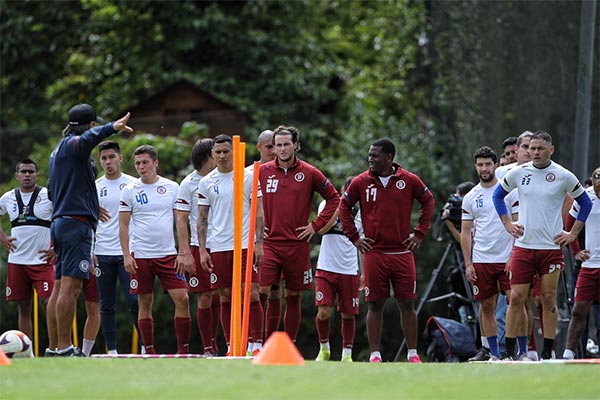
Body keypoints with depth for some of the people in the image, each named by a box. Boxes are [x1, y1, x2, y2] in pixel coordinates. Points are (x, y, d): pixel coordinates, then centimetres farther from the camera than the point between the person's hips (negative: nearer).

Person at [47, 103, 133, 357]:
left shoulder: (57, 151, 23)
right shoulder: (73, 145, -6)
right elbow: (91, 136, -31)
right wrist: (113, 127, -49)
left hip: (59, 222, 10)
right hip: (77, 224, -10)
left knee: (59, 288, 9)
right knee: (71, 287, -13)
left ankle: (55, 348, 10)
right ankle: (64, 348, -18)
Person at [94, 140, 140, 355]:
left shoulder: (132, 184, 3)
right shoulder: (94, 187, 8)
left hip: (128, 252, -2)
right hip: (103, 254, 2)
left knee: (134, 301, -10)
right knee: (107, 305, 4)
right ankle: (111, 351, 8)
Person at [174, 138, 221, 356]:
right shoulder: (189, 184, -4)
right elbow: (181, 220, -5)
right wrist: (185, 252, -13)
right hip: (199, 247, -4)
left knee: (218, 298, 5)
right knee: (204, 299, -3)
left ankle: (214, 345, 13)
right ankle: (208, 349, 3)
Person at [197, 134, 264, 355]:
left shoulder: (248, 177, 3)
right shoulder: (206, 183, 8)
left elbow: (258, 213, 2)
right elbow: (202, 219, 9)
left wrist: (259, 243, -6)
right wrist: (202, 250, 1)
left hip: (246, 246, -2)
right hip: (218, 248, 2)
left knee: (251, 294, -9)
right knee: (226, 298, 4)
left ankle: (257, 344, -5)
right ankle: (231, 346, 10)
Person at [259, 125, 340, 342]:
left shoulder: (310, 173, 1)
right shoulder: (262, 171, 4)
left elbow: (333, 198, 9)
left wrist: (316, 225, 2)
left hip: (297, 244, 0)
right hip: (269, 243, 0)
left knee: (293, 297, 6)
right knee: (261, 292, -12)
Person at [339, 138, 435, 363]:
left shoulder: (409, 181, 1)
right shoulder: (361, 182, 2)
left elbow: (428, 201, 14)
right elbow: (344, 206, 13)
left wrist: (420, 233, 8)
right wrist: (354, 237, 6)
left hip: (403, 253, 0)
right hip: (374, 254, 0)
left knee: (407, 304, 2)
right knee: (375, 305, 0)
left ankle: (413, 353, 9)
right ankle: (375, 355, 4)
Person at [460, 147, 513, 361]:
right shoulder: (471, 197, 9)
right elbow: (466, 232, 11)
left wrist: (514, 257, -10)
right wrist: (468, 264, 2)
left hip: (507, 259, -3)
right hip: (481, 260, 3)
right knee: (487, 306, 5)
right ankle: (490, 351, 11)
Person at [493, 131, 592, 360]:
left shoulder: (563, 176, -1)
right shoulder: (518, 173, 3)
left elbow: (585, 203, 11)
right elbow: (498, 195, 19)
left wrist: (573, 233, 5)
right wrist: (507, 224, 9)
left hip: (552, 247, -1)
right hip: (523, 245, 1)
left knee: (549, 300, 1)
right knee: (516, 298, -4)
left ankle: (547, 353, 7)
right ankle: (509, 353, 0)